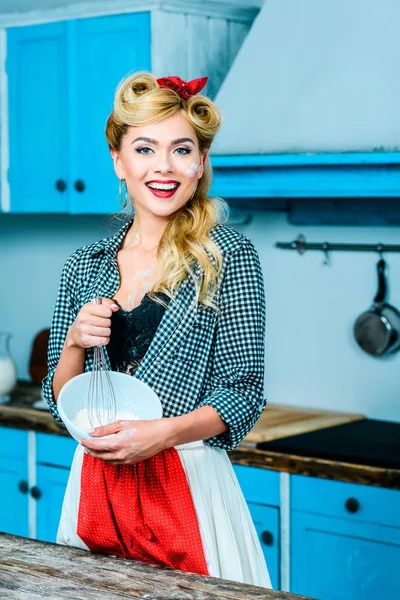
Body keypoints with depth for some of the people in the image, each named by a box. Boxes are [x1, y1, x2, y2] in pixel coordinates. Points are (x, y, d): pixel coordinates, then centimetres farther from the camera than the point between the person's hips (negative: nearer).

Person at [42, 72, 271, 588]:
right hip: (95, 484, 4)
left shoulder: (229, 258, -5)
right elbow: (60, 403, 10)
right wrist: (75, 343, -10)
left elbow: (243, 393, -7)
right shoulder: (84, 266, 7)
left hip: (188, 483, -3)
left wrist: (162, 433, -22)